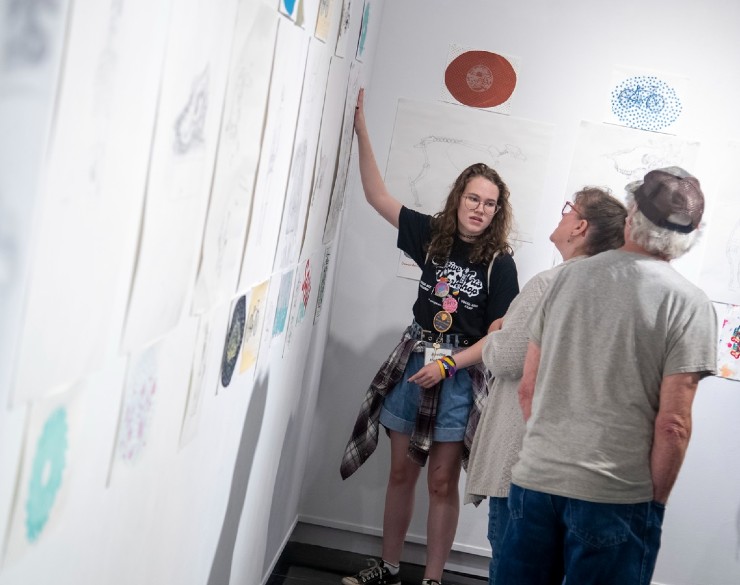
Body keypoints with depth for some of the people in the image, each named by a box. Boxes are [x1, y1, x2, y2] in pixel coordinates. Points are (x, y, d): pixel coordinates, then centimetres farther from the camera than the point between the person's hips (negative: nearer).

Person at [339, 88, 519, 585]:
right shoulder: (434, 236, 1)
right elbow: (377, 195, 3)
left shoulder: (500, 262, -8)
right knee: (401, 472, 12)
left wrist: (454, 361, -21)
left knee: (442, 482, 3)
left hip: (462, 376, -3)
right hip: (414, 363, 4)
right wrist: (362, 130, -1)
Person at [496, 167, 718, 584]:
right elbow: (672, 423, -12)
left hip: (533, 480, 4)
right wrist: (656, 501, 0)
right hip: (615, 496, -3)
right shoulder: (689, 303, -8)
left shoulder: (569, 277, 4)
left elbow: (528, 389, 7)